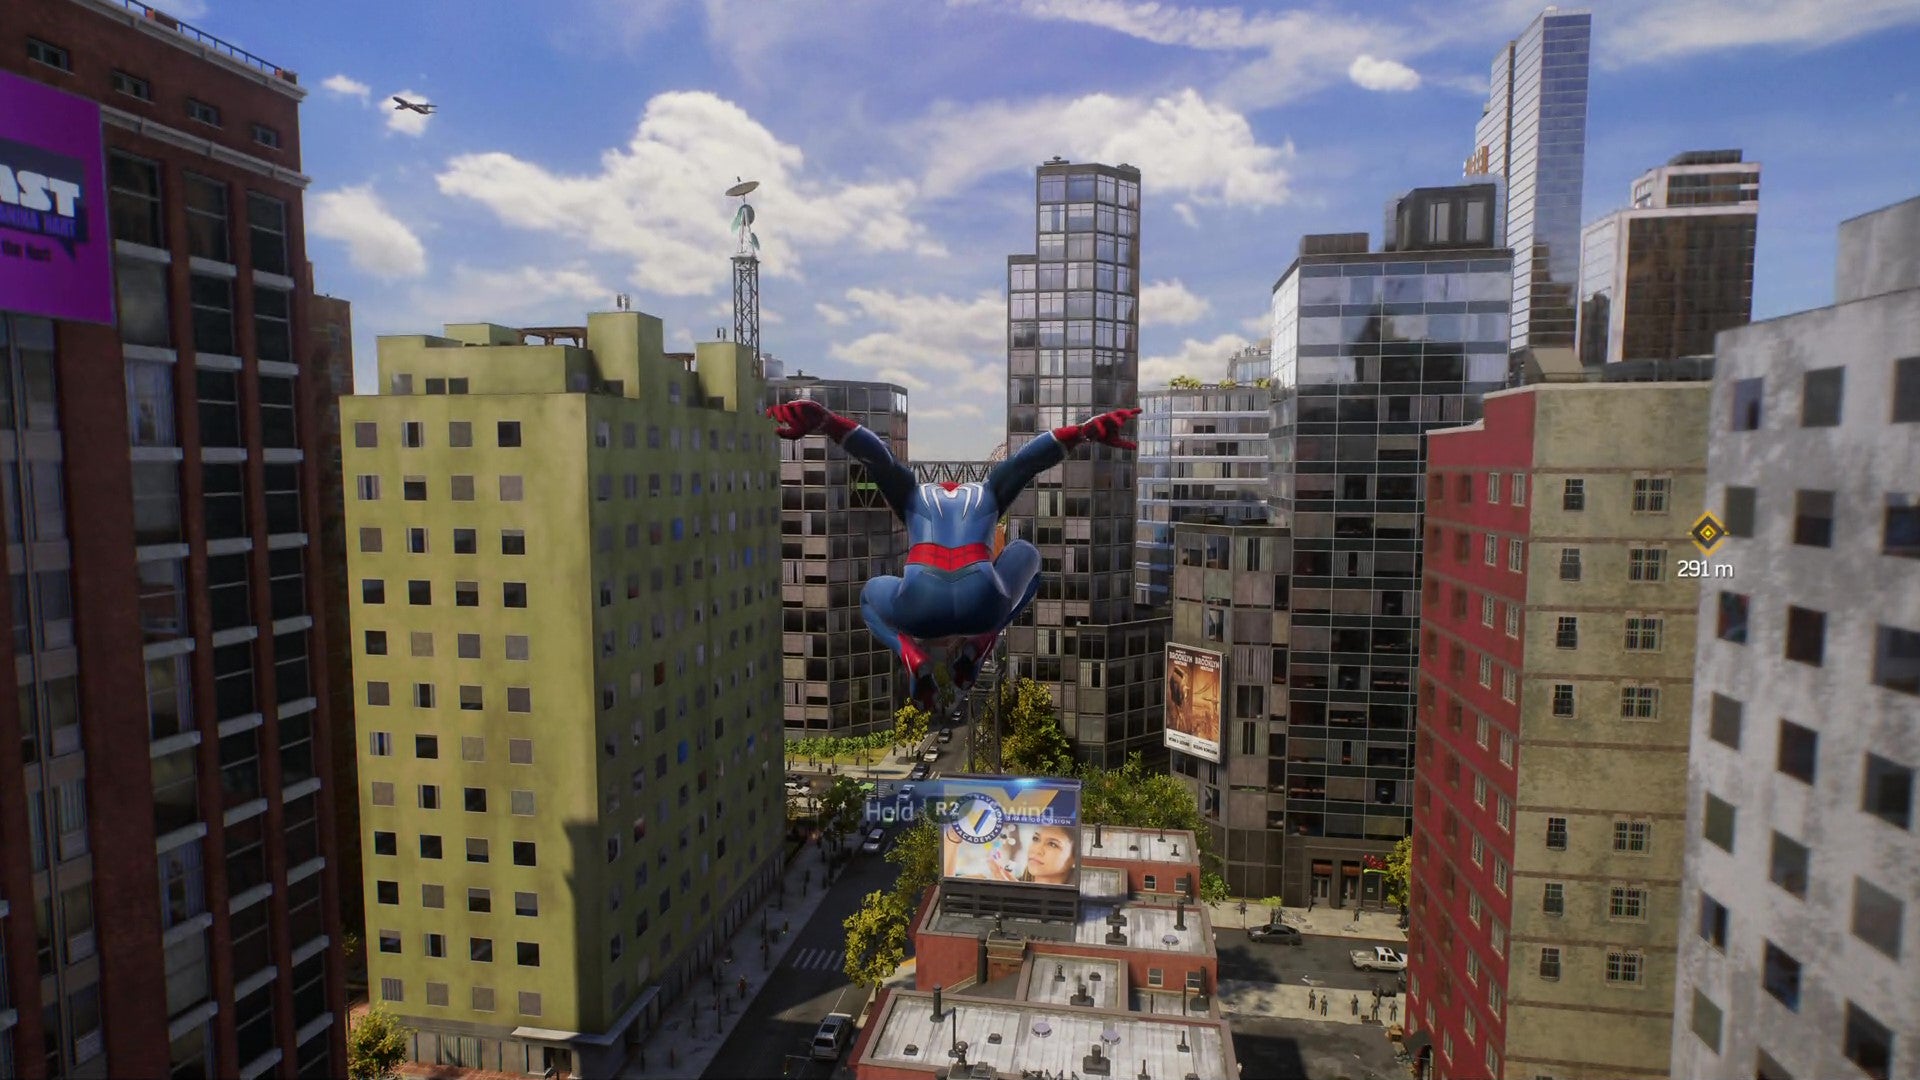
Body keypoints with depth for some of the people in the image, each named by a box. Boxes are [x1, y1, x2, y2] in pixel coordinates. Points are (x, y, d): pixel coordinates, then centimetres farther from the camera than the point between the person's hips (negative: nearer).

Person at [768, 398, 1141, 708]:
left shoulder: (914, 495, 33)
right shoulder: (988, 494, 35)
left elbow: (873, 454, 17)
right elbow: (1031, 457, 22)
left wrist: (820, 418, 1)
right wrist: (1087, 430, 8)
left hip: (920, 612, 0)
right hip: (984, 608, 0)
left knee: (871, 594, 41)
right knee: (1027, 554, 37)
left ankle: (915, 658, 7)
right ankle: (977, 643, 13)